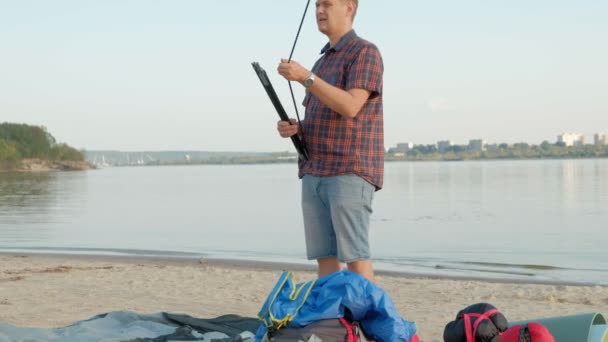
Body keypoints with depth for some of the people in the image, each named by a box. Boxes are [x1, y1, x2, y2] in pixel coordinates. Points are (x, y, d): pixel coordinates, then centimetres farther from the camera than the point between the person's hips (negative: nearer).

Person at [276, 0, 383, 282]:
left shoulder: (365, 52, -4)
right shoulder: (323, 63, 23)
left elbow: (350, 108, -18)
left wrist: (305, 78, -21)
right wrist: (293, 128, 2)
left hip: (350, 172, -8)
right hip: (315, 174, 8)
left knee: (354, 254, -11)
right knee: (324, 256, 4)